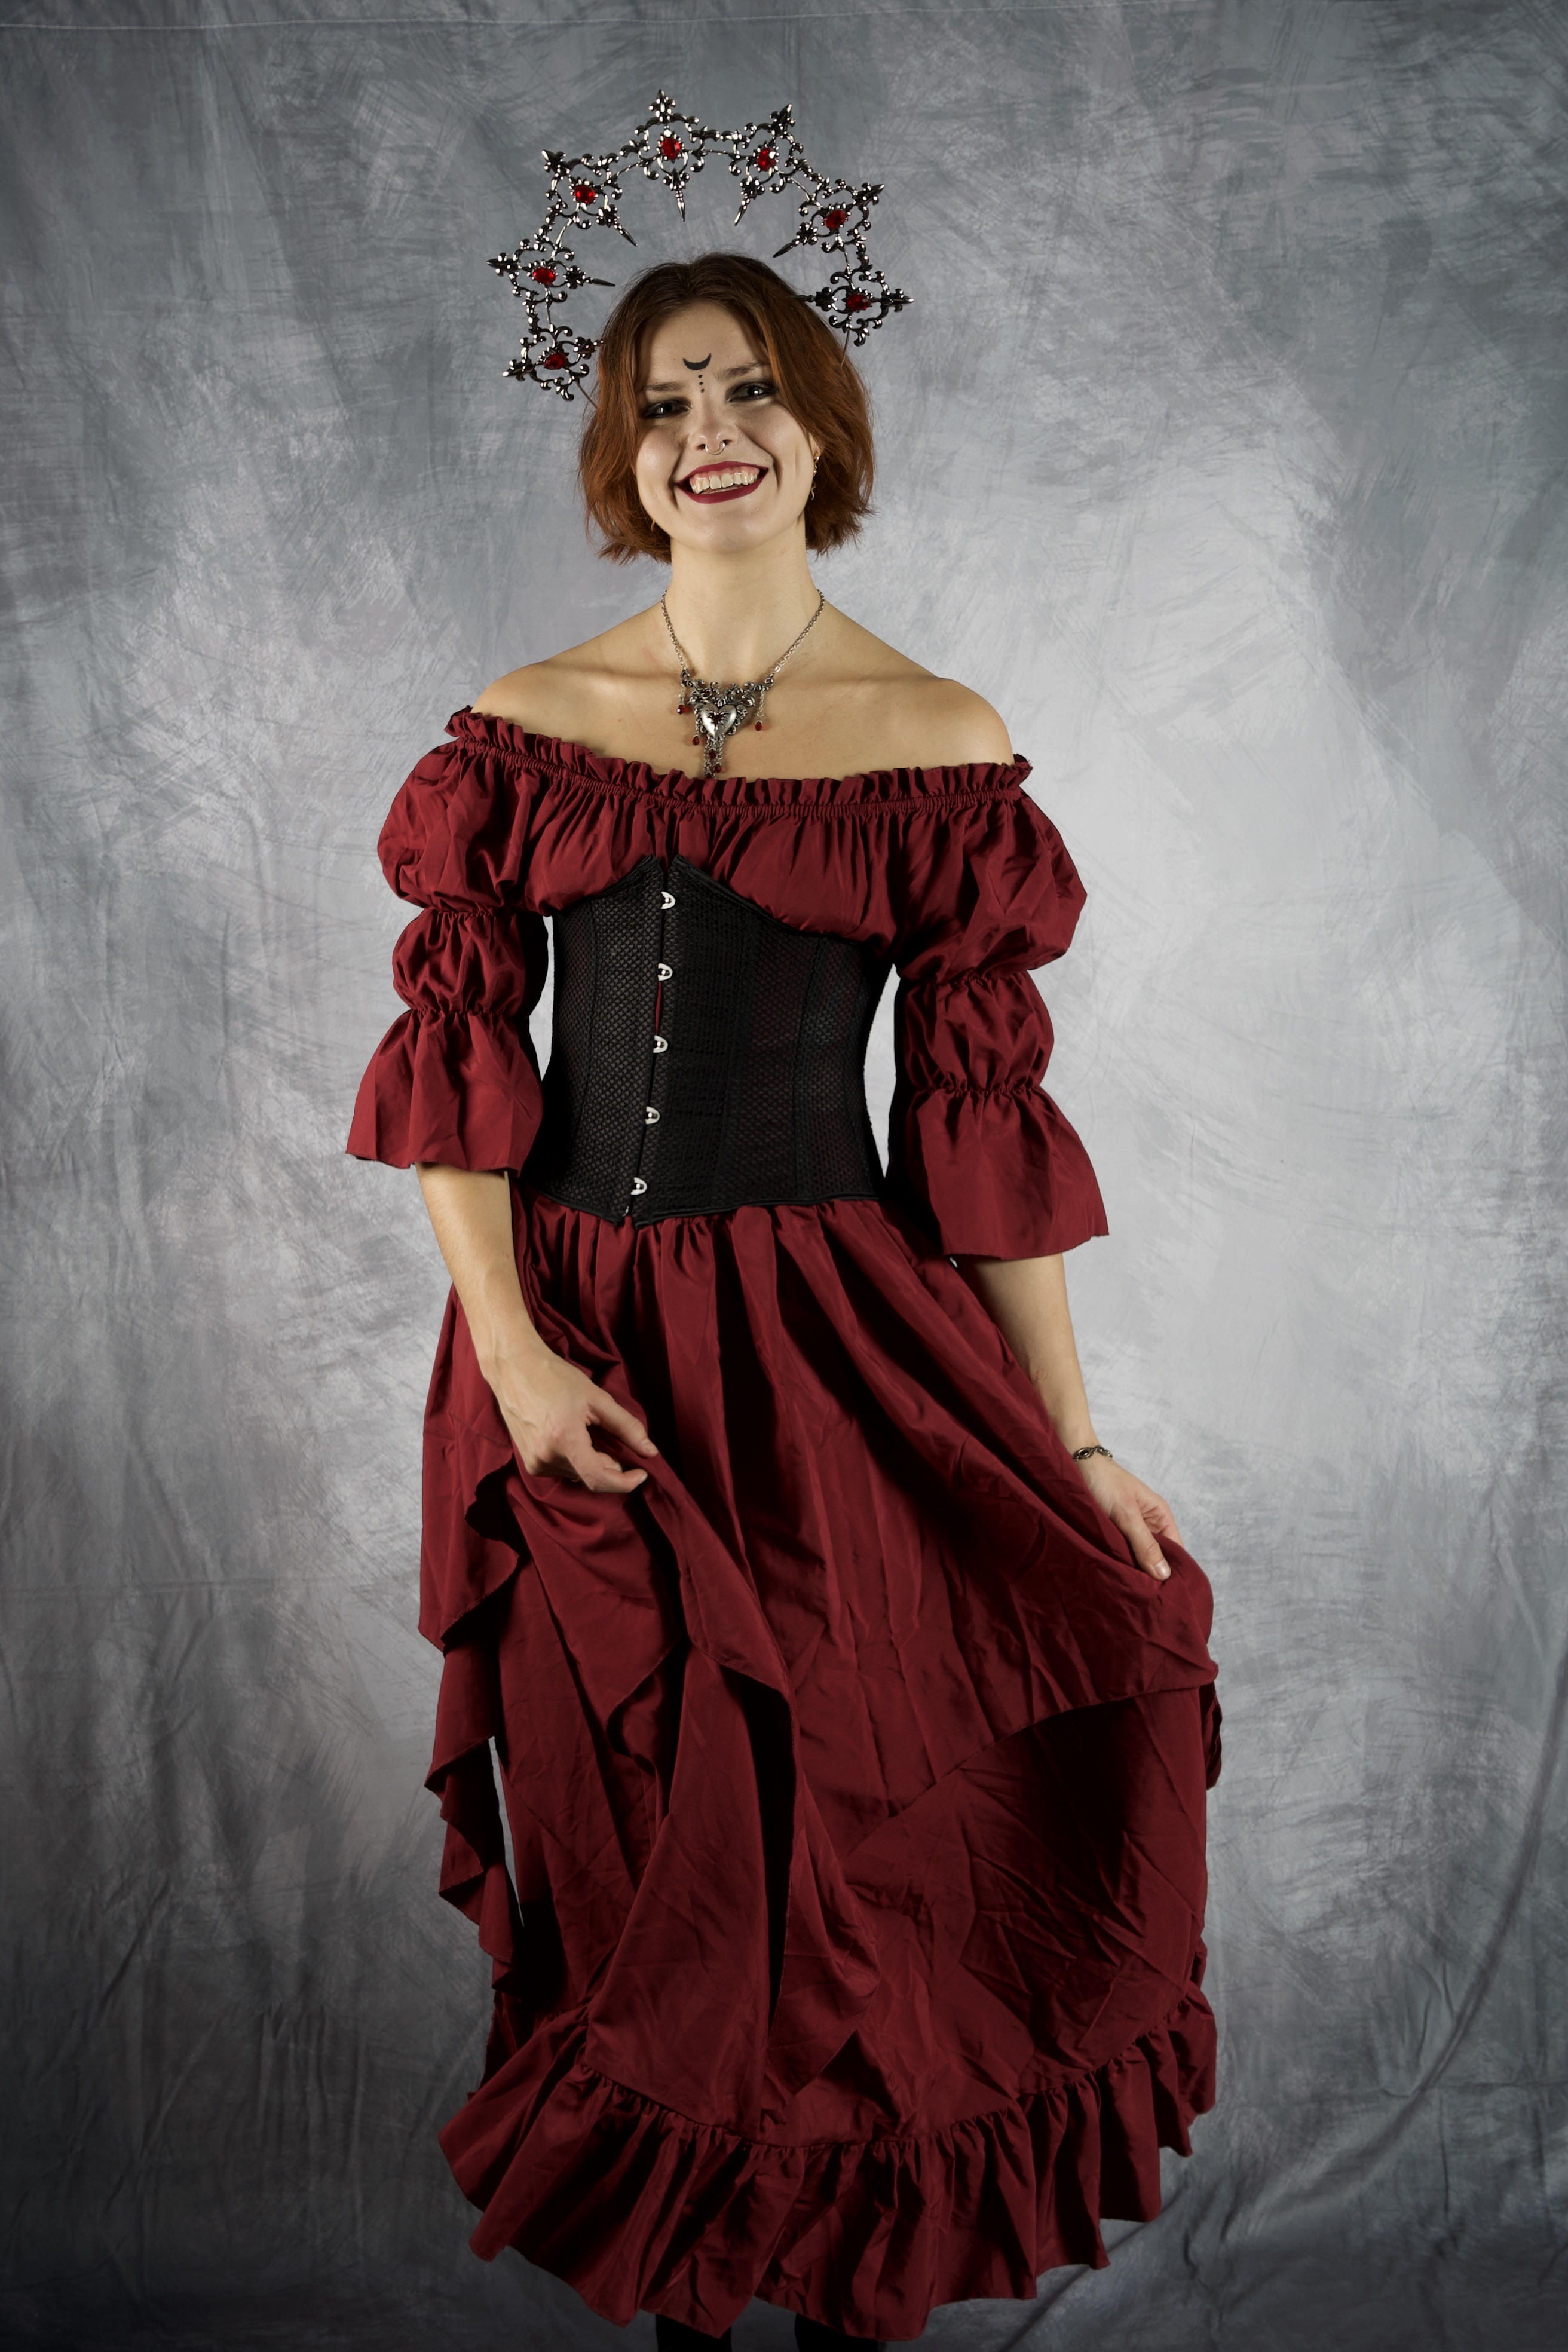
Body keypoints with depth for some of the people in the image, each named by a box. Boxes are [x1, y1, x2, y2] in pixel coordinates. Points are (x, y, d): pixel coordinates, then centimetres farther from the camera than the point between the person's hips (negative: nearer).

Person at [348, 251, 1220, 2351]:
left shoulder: (942, 746, 0)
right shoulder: (522, 725, 5)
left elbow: (985, 1110, -1)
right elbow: (455, 1052, 2)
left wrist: (1074, 1447, -3)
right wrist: (509, 1346, -11)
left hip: (838, 1346, -1)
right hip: (573, 1341, 2)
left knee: (846, 1849, 1)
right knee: (629, 1852, 13)